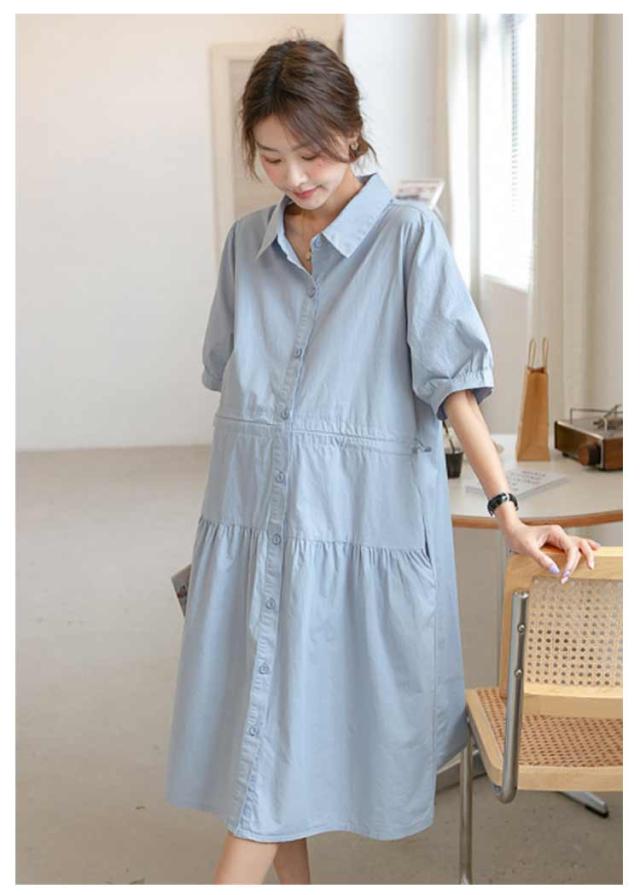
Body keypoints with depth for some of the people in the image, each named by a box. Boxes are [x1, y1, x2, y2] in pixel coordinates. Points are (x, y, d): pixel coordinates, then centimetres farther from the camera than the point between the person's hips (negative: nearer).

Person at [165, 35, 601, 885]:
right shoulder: (248, 241, 8)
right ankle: (292, 875, 27)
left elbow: (453, 382, -10)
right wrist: (232, 489, 14)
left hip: (357, 520, -4)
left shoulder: (409, 234, -6)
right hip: (251, 517, 5)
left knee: (286, 721, -1)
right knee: (262, 718, 10)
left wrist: (507, 511, -17)